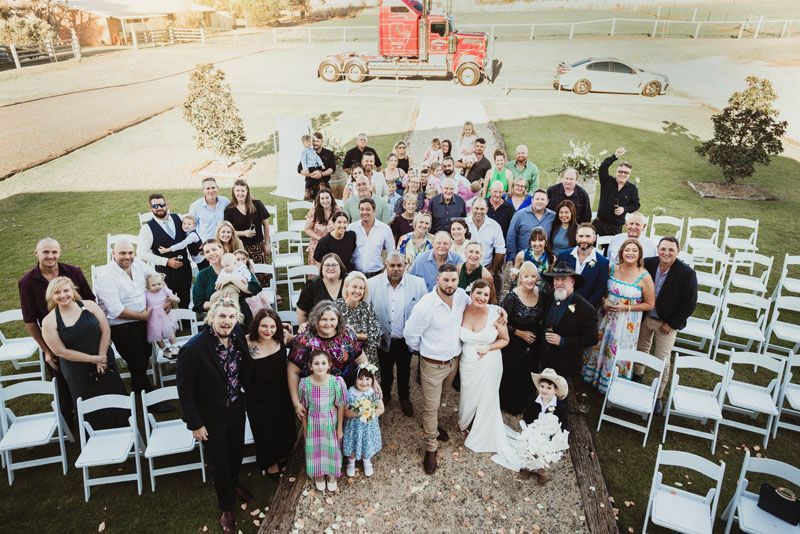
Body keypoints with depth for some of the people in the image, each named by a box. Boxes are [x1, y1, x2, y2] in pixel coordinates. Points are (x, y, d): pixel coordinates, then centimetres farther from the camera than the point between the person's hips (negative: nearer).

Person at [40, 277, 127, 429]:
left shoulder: (89, 305, -6)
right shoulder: (49, 321, -11)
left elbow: (106, 331, -4)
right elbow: (60, 351, -10)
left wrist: (101, 358, -10)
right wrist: (92, 359, -12)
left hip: (105, 362, 2)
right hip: (77, 371, -2)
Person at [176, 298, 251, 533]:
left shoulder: (238, 337, -13)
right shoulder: (193, 348, -28)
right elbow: (185, 390, -19)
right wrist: (195, 424, -15)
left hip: (236, 410, 5)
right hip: (211, 417, -5)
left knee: (236, 451, 25)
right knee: (219, 461, 14)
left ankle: (234, 484, 57)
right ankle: (227, 506, 40)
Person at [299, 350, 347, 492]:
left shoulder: (337, 382, -23)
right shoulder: (305, 383, -20)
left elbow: (341, 406, -11)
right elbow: (303, 407, -6)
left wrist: (340, 428, -5)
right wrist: (305, 427, 3)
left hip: (331, 422, -1)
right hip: (313, 422, 1)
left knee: (332, 448, 17)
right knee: (315, 449, 18)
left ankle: (331, 475, 45)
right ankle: (318, 475, 46)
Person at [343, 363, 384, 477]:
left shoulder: (374, 392, -15)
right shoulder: (350, 393, -19)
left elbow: (381, 408, -7)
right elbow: (345, 411, -14)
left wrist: (372, 413, -25)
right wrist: (356, 413, -31)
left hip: (369, 425, 1)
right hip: (354, 426, -1)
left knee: (368, 445, 20)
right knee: (352, 445, 17)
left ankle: (367, 463, 51)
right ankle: (351, 463, 49)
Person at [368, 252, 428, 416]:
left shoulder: (418, 283, -15)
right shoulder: (372, 284, -16)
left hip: (406, 340, 0)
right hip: (383, 339, 0)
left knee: (404, 372, 24)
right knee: (385, 371, 24)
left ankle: (404, 397, 49)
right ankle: (385, 394, 51)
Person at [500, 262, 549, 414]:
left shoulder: (543, 293, -9)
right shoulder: (512, 296, -23)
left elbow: (545, 317, 7)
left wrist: (540, 333, -3)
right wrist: (520, 333, -16)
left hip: (534, 344, 5)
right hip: (514, 345, -4)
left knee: (528, 375, 22)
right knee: (511, 376, 10)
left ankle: (522, 404, 47)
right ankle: (507, 404, 37)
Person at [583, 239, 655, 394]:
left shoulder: (644, 277, -15)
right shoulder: (612, 268, -3)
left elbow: (649, 305, -7)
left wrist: (625, 307, -17)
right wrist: (605, 301, -9)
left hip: (627, 322, -4)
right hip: (607, 317, 4)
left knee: (618, 354, 6)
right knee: (600, 347, 17)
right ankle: (595, 377, 40)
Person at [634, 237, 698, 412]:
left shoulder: (687, 273, -20)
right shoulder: (648, 263, -12)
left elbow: (690, 303, -15)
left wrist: (671, 324, -13)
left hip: (667, 323, -4)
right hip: (645, 317, 4)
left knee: (662, 361, 1)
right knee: (641, 349, 23)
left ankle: (657, 395, 19)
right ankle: (637, 377, 47)